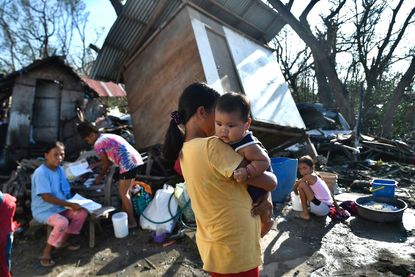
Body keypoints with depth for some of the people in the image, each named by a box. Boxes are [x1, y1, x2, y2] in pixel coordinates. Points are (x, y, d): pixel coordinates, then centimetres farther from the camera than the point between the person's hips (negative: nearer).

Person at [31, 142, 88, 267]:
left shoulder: (59, 169, 3)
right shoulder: (41, 173, -22)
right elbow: (46, 197, -26)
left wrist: (74, 202, -4)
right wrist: (70, 205, -24)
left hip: (59, 208, 8)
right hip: (43, 211, -8)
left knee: (82, 212, -6)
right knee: (62, 222, -32)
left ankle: (63, 241, 10)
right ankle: (46, 253, -9)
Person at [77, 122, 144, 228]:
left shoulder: (97, 144, -2)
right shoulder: (107, 137, 24)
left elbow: (106, 164, 5)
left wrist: (100, 177, 20)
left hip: (128, 164, -9)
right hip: (135, 160, 9)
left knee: (123, 194, 3)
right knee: (125, 192, 20)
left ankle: (132, 222, 11)